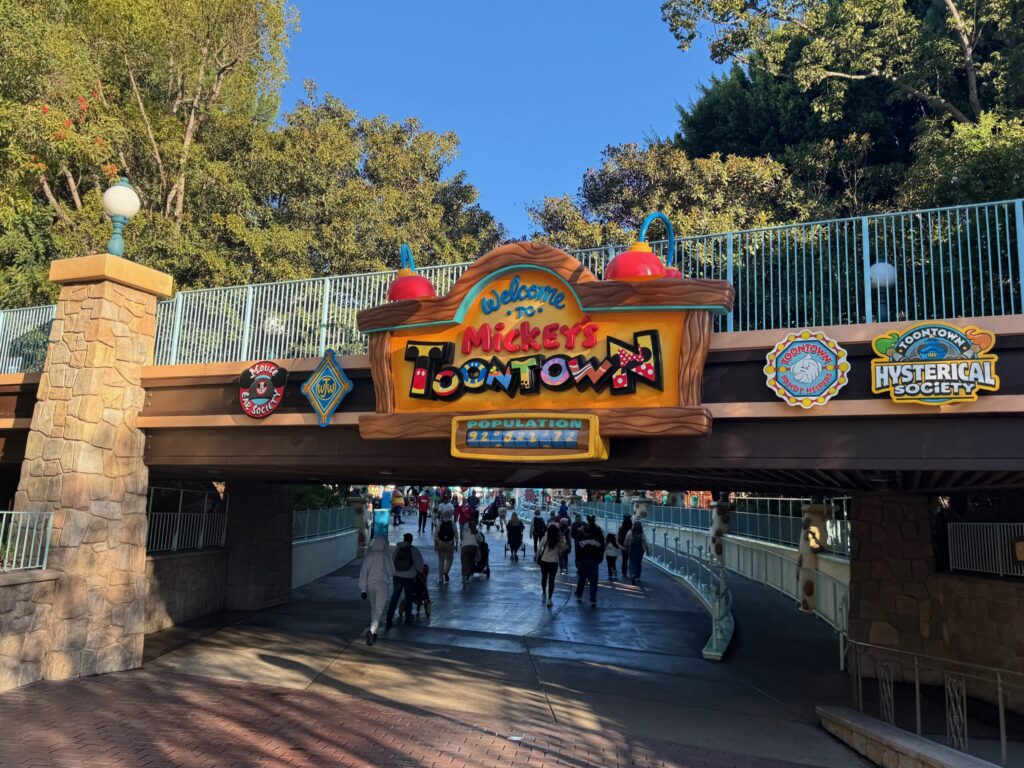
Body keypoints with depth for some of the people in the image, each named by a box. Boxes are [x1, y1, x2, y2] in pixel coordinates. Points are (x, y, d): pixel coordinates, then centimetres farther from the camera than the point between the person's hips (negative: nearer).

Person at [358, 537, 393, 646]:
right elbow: (391, 572, -5)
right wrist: (388, 578, 18)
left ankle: (373, 633, 28)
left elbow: (363, 573, 2)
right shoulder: (386, 556, -9)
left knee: (373, 608, 21)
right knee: (379, 609, -7)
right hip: (382, 585, -4)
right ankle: (371, 631, -27)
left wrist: (363, 589, 6)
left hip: (370, 585, 4)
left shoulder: (368, 556, 1)